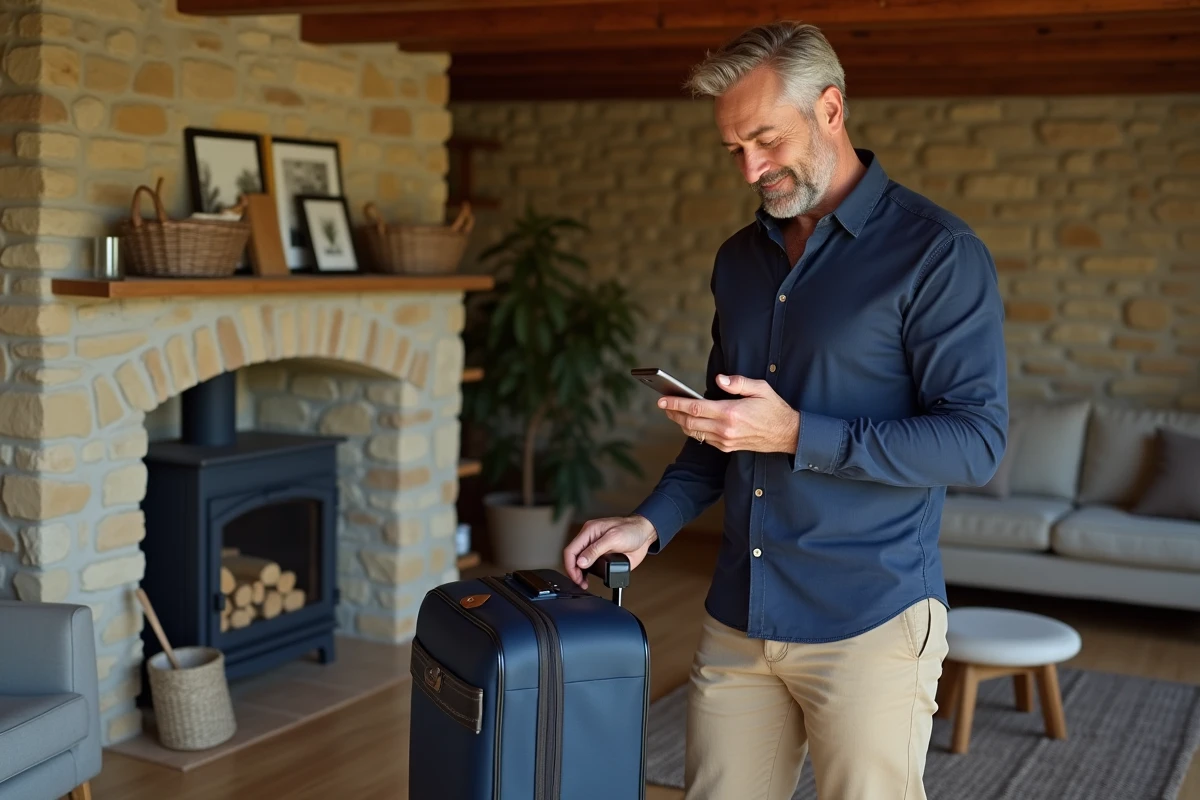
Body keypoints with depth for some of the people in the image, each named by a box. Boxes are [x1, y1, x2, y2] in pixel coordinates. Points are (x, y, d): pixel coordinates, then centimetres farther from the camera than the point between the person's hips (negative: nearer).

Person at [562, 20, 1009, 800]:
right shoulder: (740, 259, 12)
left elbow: (977, 441, -15)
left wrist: (797, 434, -21)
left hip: (869, 621, -6)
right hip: (738, 618, 6)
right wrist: (652, 523, 5)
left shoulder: (936, 252, -9)